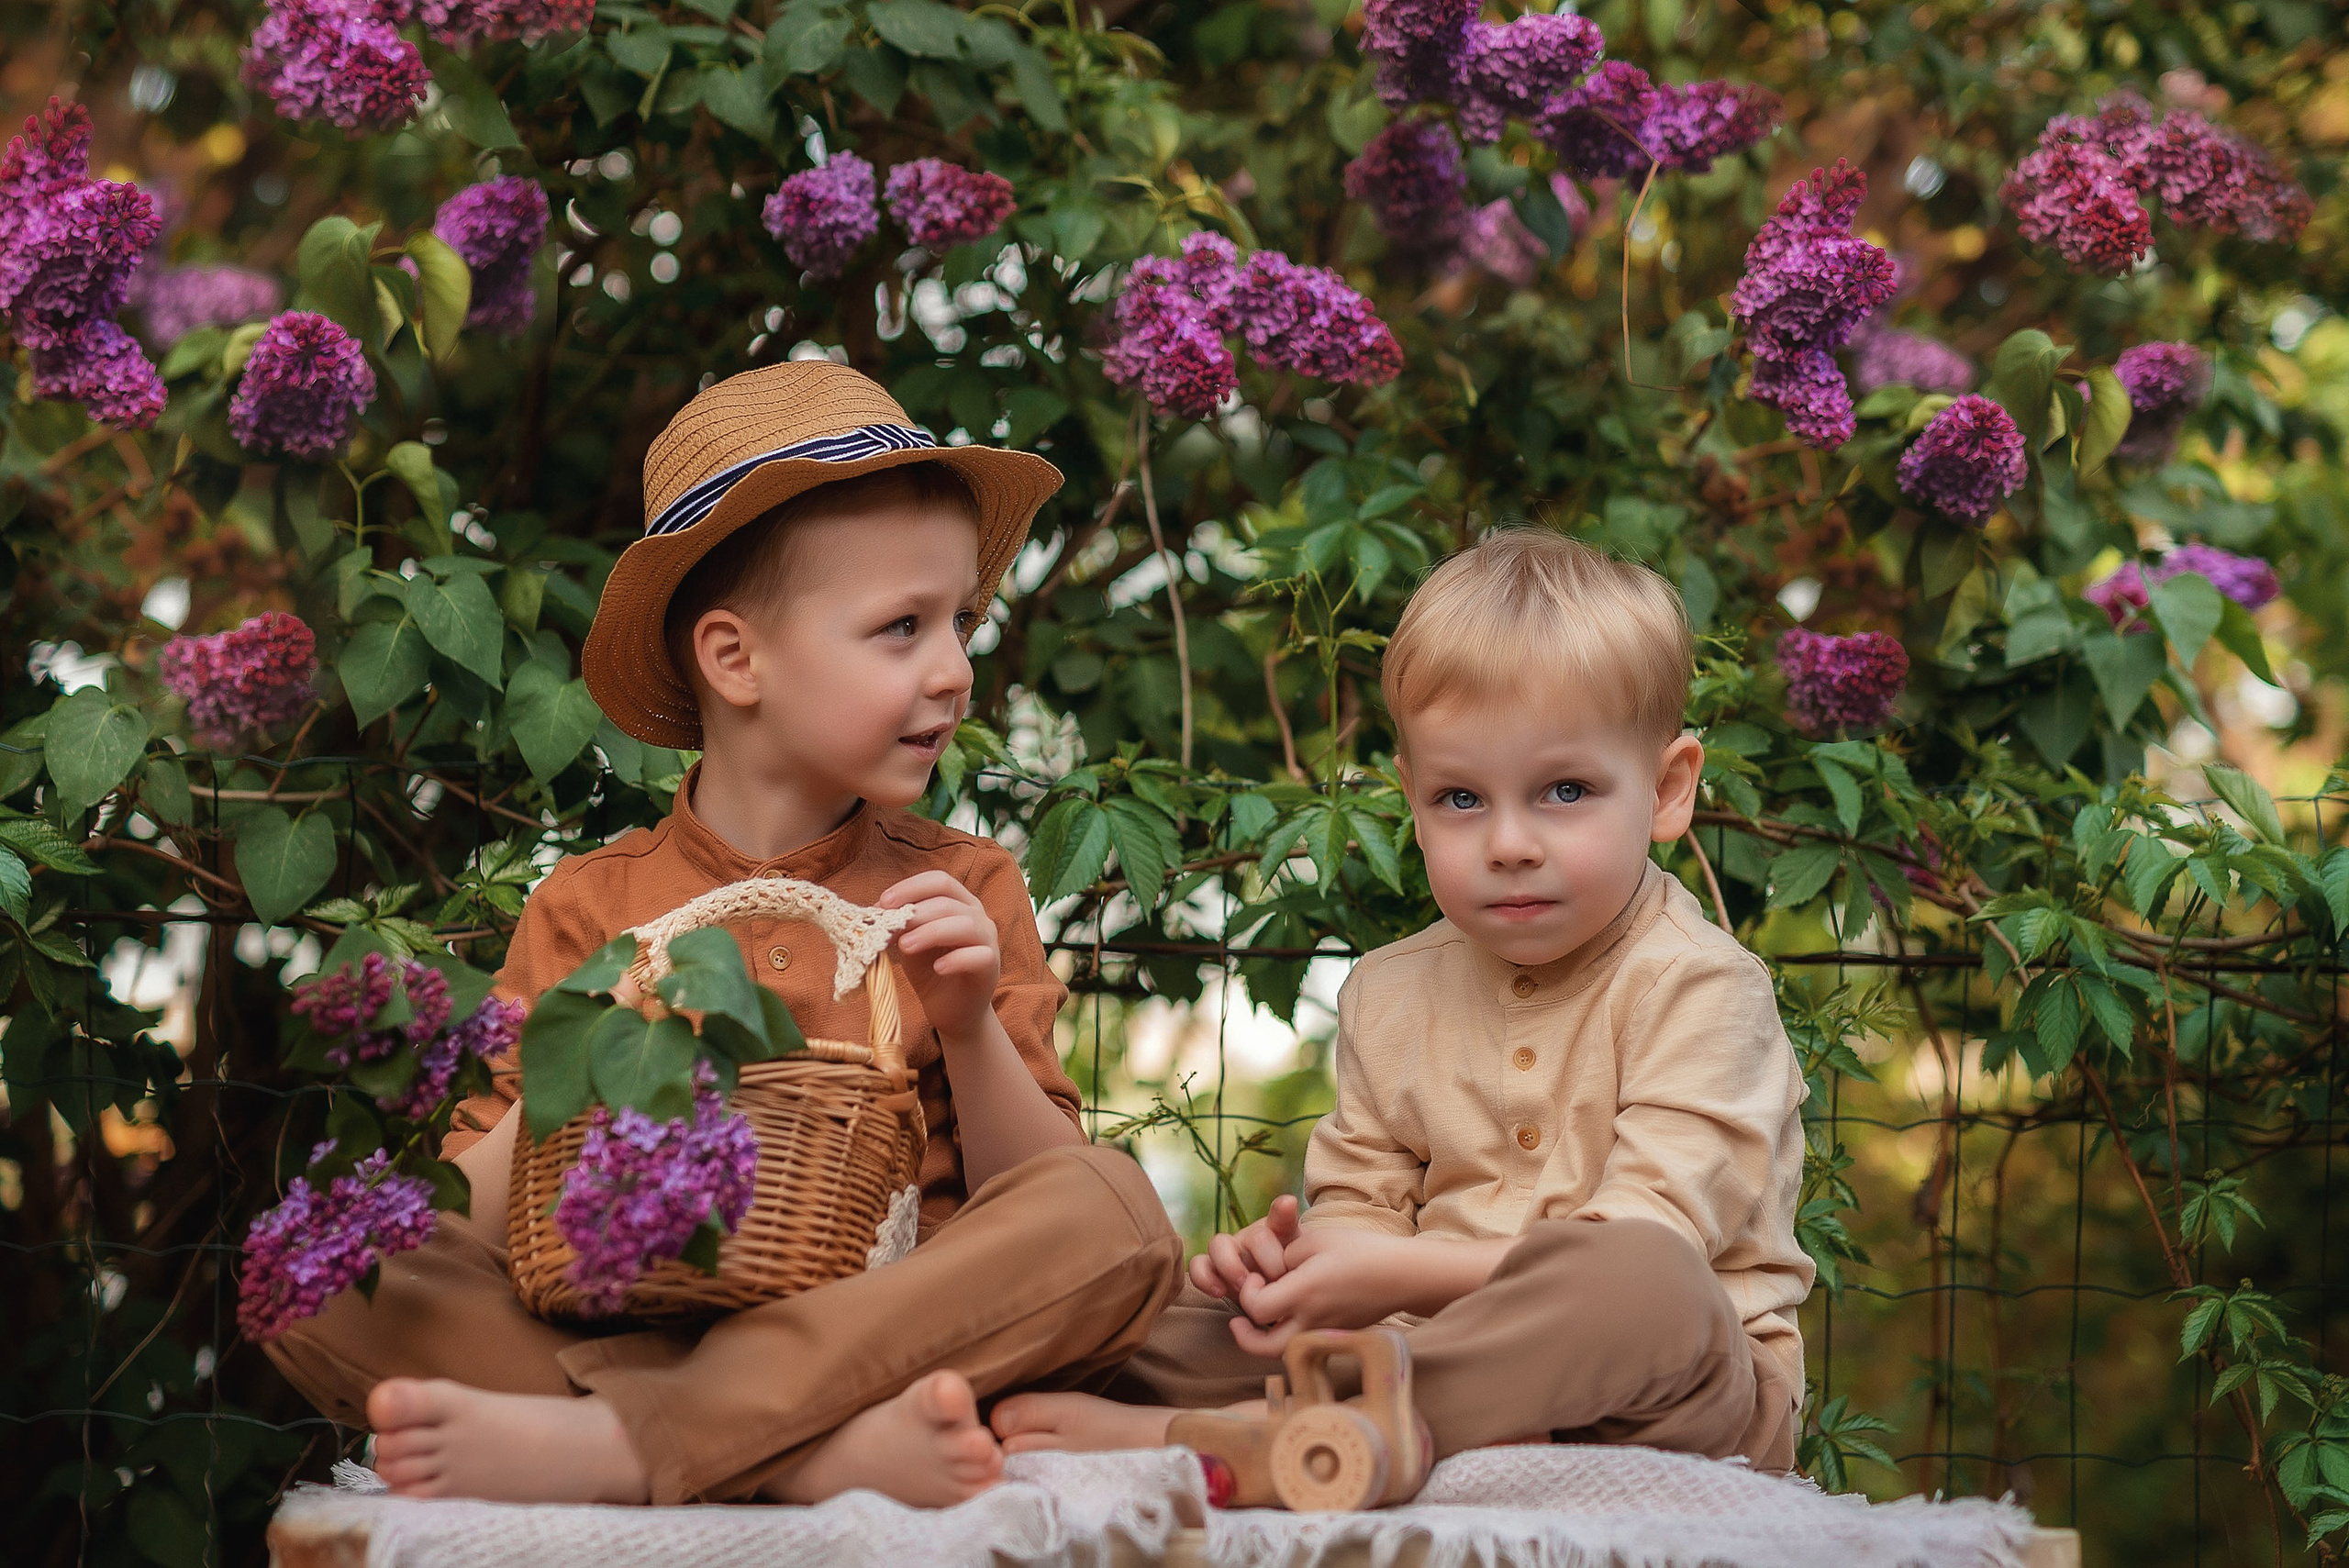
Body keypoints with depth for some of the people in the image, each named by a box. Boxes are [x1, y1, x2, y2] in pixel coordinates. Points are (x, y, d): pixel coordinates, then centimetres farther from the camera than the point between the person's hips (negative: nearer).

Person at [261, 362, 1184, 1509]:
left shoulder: (966, 893, 13)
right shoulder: (588, 910, 10)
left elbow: (1043, 1190, 8)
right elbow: (467, 1232, 6)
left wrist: (971, 1033, -8)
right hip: (623, 1341, 0)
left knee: (1114, 1209, -28)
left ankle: (606, 1444, -36)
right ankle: (836, 1452, -38)